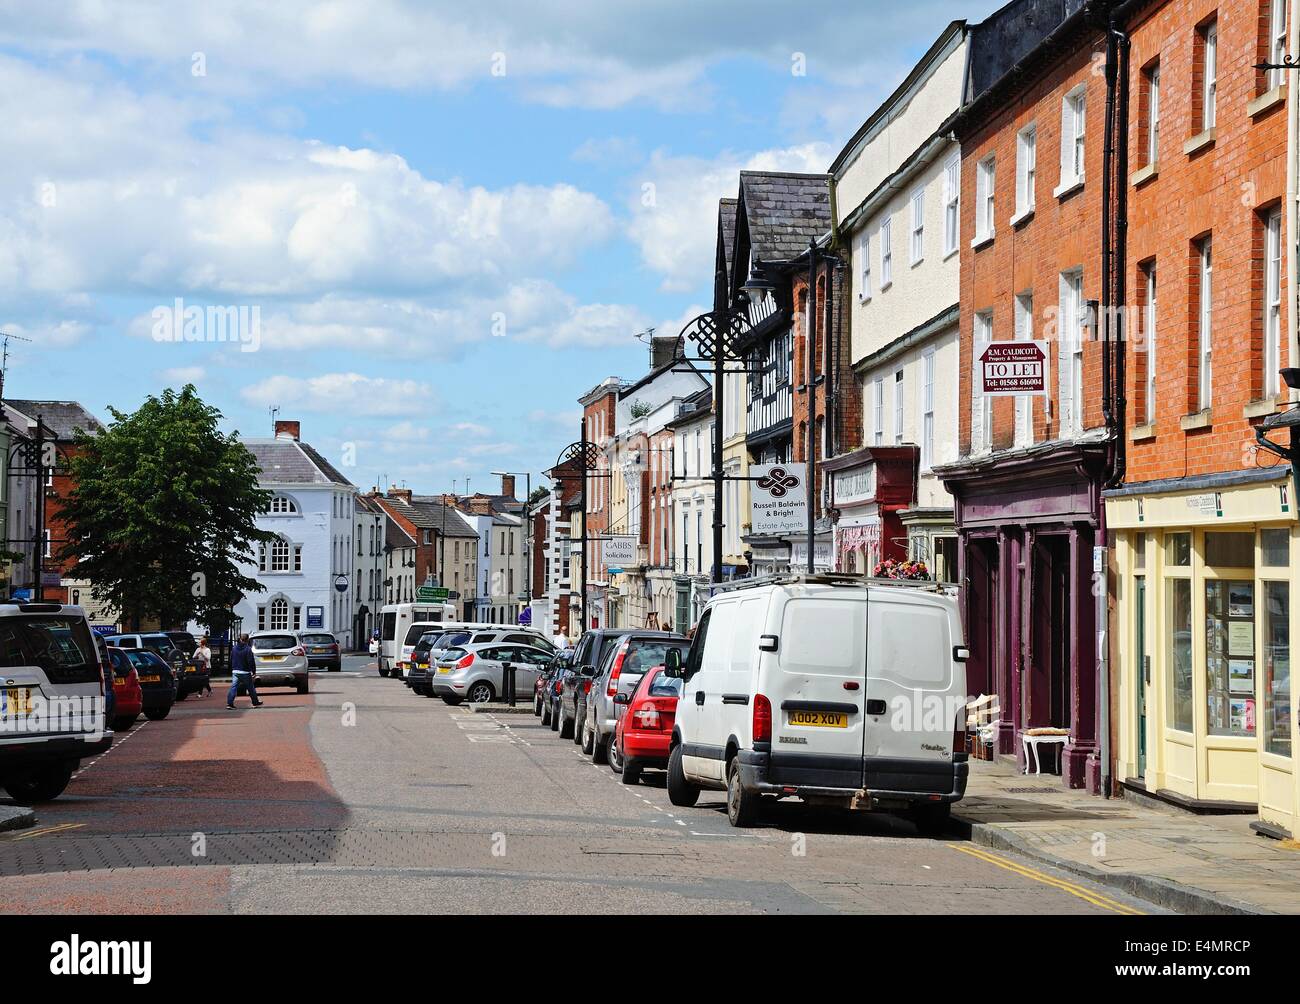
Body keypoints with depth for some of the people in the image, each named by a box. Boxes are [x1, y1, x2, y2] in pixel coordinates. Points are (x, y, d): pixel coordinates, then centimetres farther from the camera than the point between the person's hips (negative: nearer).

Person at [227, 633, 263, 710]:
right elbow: (251, 661, -15)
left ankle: (229, 703, -10)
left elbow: (231, 660, 15)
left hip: (235, 672, 4)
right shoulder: (248, 649, -13)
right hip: (245, 672, -4)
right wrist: (253, 671, -6)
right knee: (251, 688, 9)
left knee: (233, 687, 0)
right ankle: (255, 703, 19)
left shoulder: (234, 648, 6)